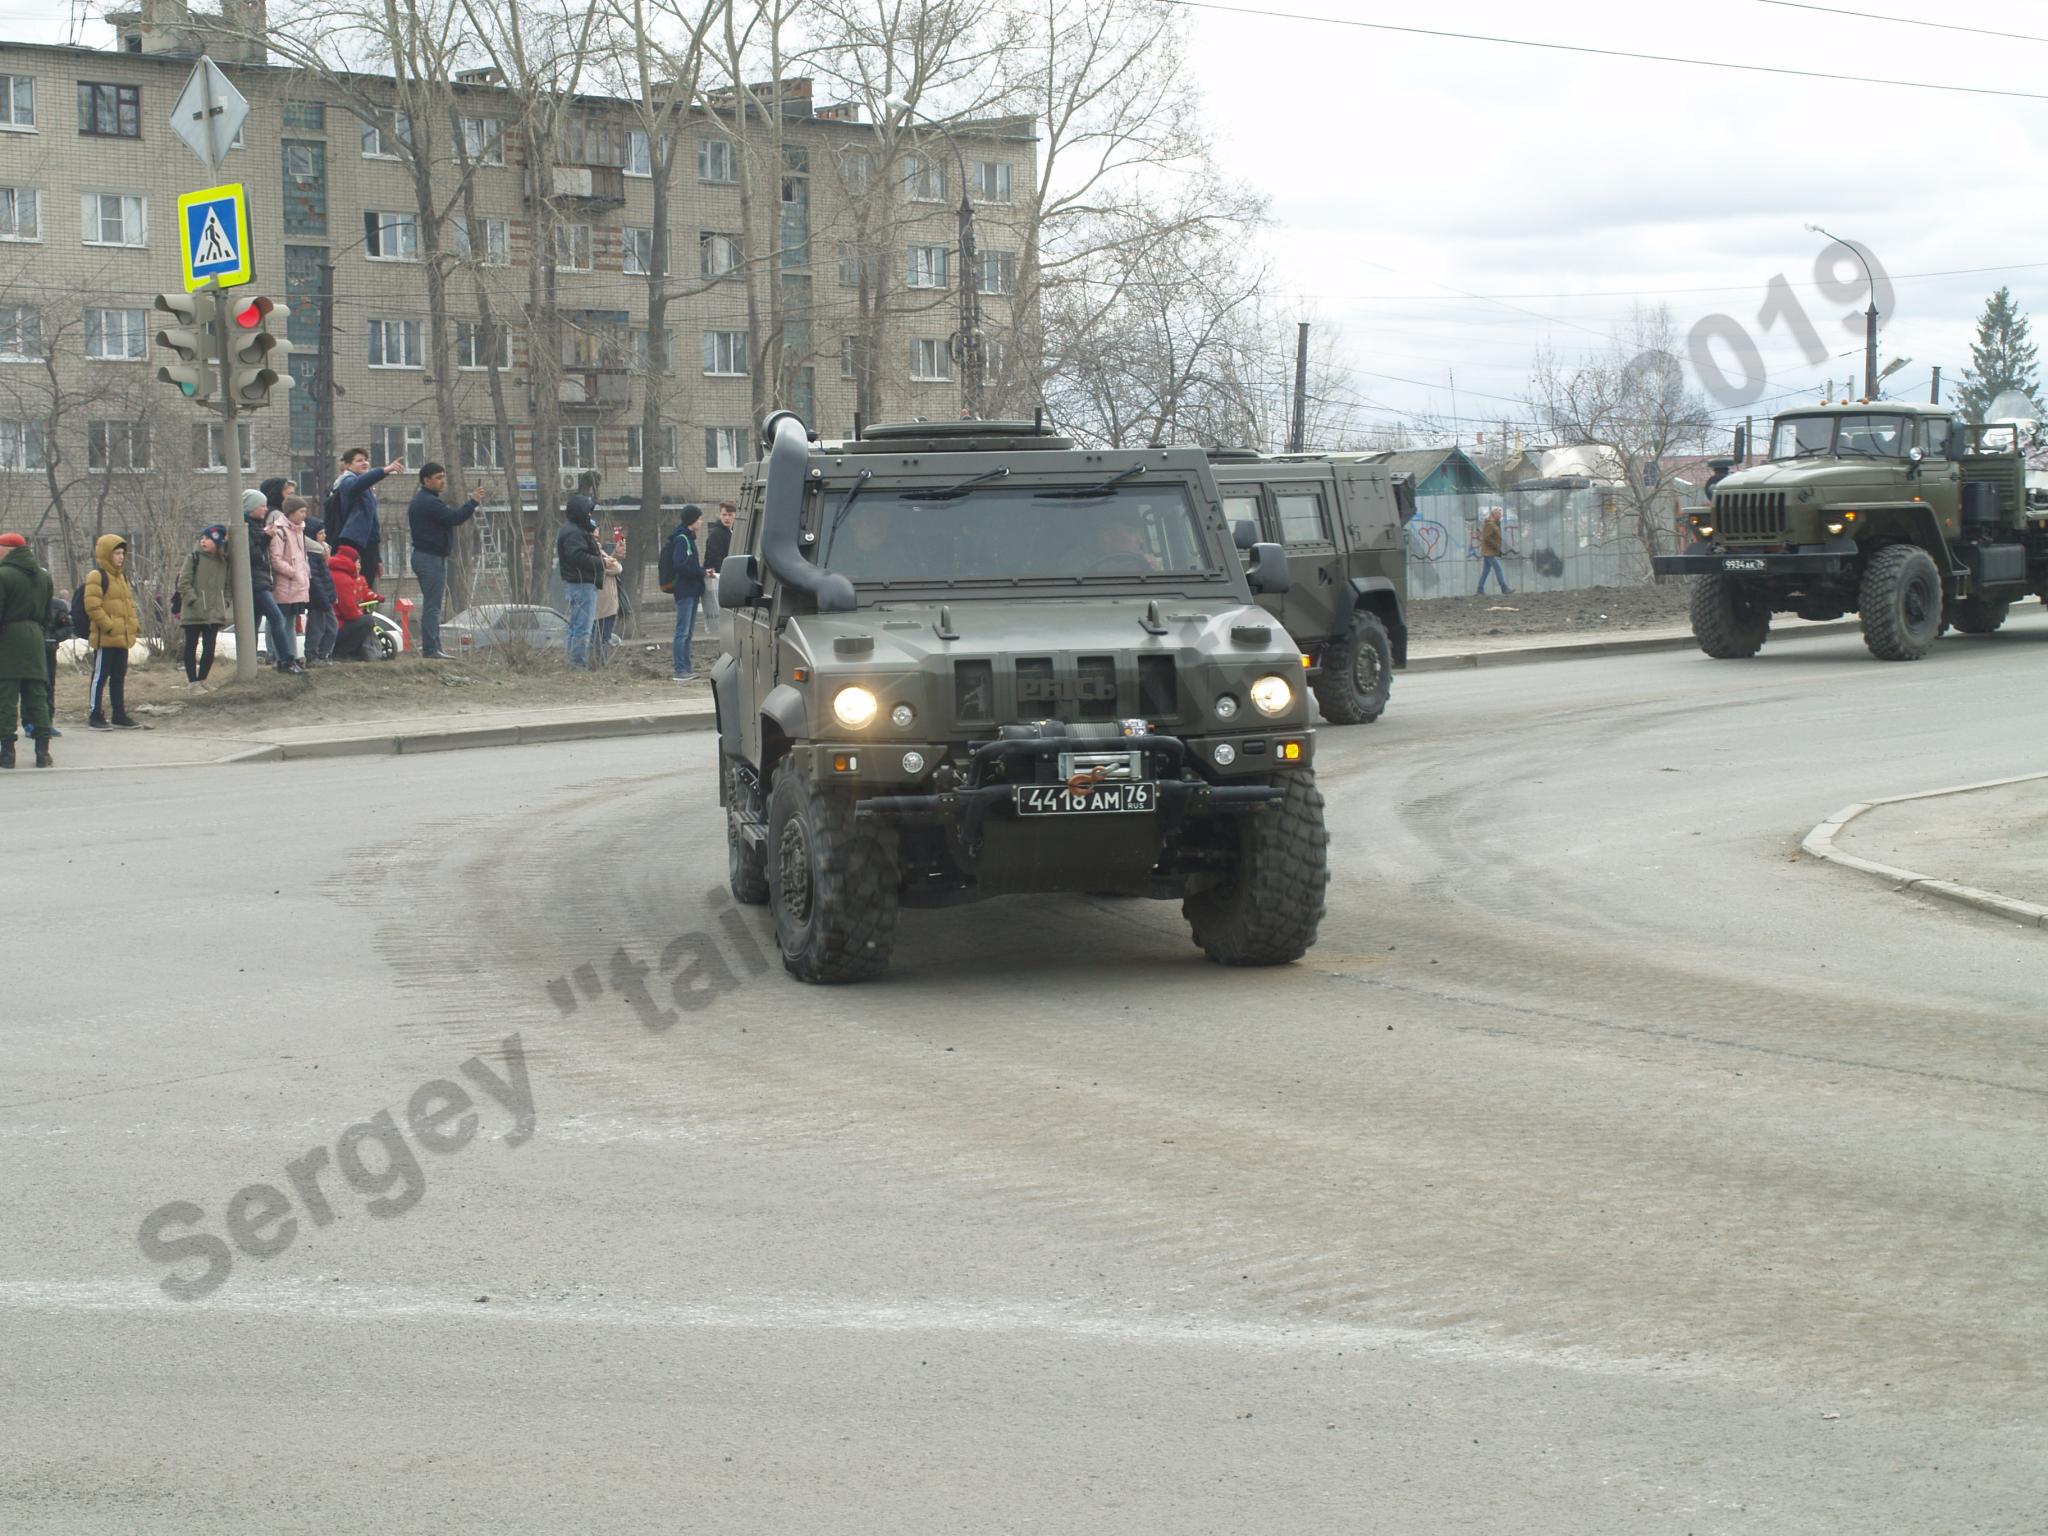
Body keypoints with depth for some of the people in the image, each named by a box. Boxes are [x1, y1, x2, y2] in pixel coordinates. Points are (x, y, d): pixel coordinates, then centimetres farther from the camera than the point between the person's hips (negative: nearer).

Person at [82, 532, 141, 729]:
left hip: (122, 637, 9)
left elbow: (129, 604, 25)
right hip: (105, 638, -9)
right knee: (100, 676, -4)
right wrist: (108, 626, -20)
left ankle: (120, 715, 19)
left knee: (119, 677, 13)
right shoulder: (97, 576, -11)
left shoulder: (121, 577, 18)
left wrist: (133, 625, 12)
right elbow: (92, 606, -18)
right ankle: (95, 716, 0)